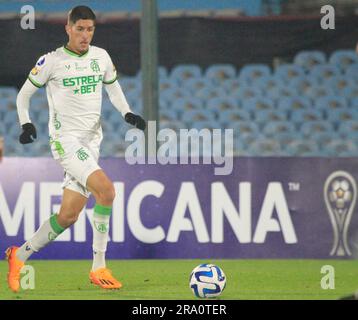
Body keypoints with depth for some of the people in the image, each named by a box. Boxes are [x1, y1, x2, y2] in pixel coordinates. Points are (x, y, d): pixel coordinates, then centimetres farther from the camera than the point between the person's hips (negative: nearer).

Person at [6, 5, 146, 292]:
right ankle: (99, 268, -18)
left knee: (68, 216, 3)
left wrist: (128, 114, 6)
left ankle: (19, 256, 21)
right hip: (65, 139, -6)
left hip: (91, 143, 6)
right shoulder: (51, 61, -3)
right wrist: (26, 124, -8)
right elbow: (24, 94, 6)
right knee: (106, 190, -26)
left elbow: (113, 89, 23)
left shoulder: (101, 57, 10)